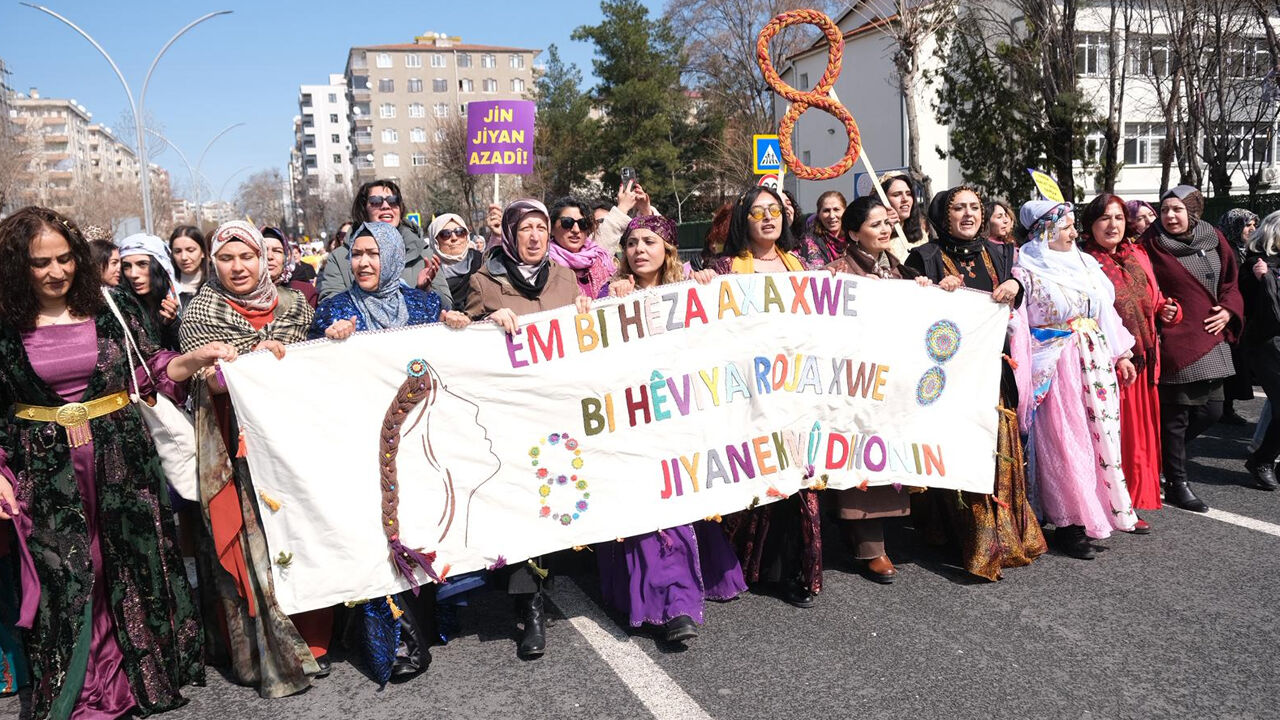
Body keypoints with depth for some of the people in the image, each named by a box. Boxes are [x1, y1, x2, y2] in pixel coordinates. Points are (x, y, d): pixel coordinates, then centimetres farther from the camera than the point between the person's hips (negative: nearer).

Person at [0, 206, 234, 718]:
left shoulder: (112, 308, 0)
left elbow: (151, 369, 4)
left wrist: (196, 358, -12)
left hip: (121, 460, 1)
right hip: (49, 472, -1)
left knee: (136, 565, 10)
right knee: (63, 579, 7)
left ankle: (149, 674, 28)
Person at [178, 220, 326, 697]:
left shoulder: (292, 305, 9)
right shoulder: (204, 312, 0)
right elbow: (210, 380, -10)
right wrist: (255, 359, -25)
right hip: (240, 450, -3)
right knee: (255, 546, -3)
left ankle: (312, 640, 19)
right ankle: (275, 657, 8)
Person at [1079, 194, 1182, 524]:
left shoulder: (1138, 256, 13)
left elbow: (1154, 300, 22)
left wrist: (1168, 311, 2)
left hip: (1140, 361, 7)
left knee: (1138, 432, 11)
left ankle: (1131, 503, 24)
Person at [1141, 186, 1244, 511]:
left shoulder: (1214, 239, 7)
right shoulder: (1152, 245, -6)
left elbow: (1231, 282, 14)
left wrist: (1228, 310, -1)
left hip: (1212, 341, 5)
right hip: (1175, 343, -5)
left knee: (1211, 410, 9)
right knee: (1176, 416, 1)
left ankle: (1166, 453, 32)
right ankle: (1176, 486, 13)